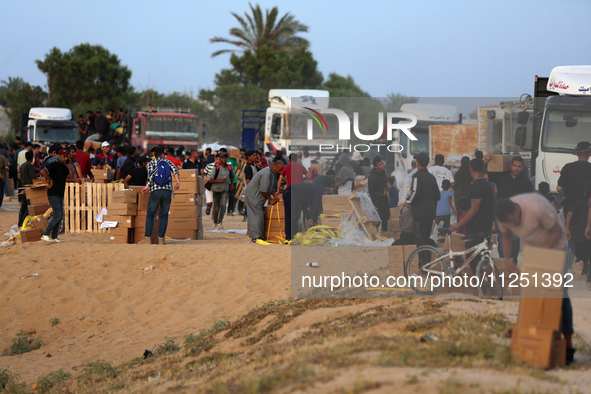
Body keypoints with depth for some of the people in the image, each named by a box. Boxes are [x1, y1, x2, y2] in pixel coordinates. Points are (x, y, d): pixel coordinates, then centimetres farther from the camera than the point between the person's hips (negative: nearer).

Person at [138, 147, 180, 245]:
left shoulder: (151, 163, 9)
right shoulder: (167, 162, 15)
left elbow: (151, 175, -8)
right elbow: (174, 170, -4)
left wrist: (147, 186, -4)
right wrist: (178, 182, -10)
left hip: (155, 191, -2)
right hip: (167, 191, 2)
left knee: (150, 215, 3)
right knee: (164, 215, 6)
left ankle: (147, 238, -5)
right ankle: (161, 239, 1)